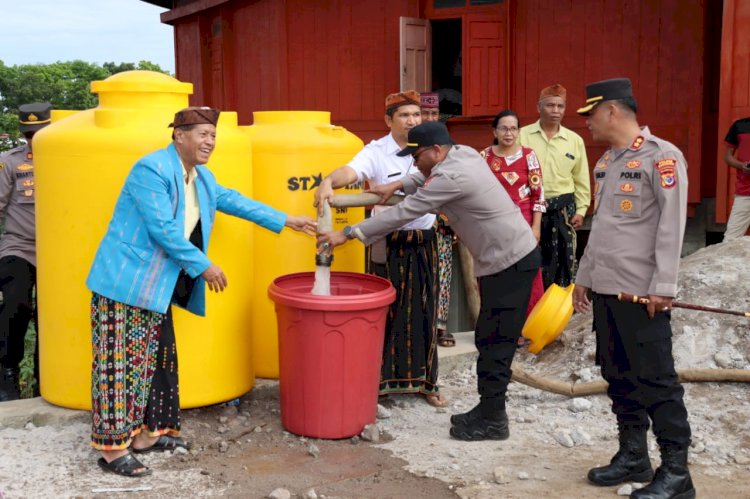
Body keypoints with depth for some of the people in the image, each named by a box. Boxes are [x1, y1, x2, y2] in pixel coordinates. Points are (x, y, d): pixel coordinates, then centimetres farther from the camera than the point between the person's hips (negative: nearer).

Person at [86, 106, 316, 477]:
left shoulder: (201, 176, 12)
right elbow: (162, 229, -21)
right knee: (121, 364, -7)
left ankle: (145, 433, 23)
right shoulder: (152, 169, -17)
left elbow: (233, 201, 22)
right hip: (125, 281, -10)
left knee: (156, 360, 13)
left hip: (156, 285, 10)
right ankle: (112, 448, -2)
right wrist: (204, 266, -15)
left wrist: (286, 221, 22)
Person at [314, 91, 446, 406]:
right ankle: (381, 379, 16)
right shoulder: (376, 152, -11)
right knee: (387, 311, 4)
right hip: (389, 244, -4)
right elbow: (350, 171, -28)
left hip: (424, 242, 4)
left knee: (424, 311, 10)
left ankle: (424, 380, 22)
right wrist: (328, 182, -50)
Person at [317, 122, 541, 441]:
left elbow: (402, 214, -21)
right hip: (509, 257, 10)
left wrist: (348, 234, -15)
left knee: (495, 343, -4)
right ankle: (488, 411, 22)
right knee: (490, 340, 14)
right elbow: (428, 178, 28)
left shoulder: (451, 177, -23)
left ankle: (492, 420, 5)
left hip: (511, 262, -10)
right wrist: (398, 185, 11)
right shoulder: (463, 153, 6)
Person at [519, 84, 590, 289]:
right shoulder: (522, 136, 0)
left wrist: (581, 210, 4)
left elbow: (581, 180, 9)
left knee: (564, 261, 5)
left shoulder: (575, 140, 5)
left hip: (563, 208, 1)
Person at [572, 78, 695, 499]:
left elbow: (671, 226, -15)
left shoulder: (662, 157, -10)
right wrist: (585, 276, 20)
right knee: (618, 375, 13)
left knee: (656, 379, -5)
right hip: (606, 288, 8)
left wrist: (663, 287, -18)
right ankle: (633, 456, 24)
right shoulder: (606, 162, 16)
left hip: (643, 291, -8)